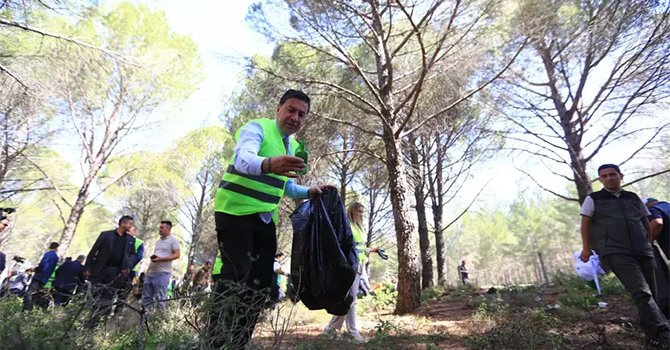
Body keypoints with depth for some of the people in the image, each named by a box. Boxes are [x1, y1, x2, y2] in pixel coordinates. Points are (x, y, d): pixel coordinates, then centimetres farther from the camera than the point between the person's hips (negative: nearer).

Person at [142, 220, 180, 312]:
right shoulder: (159, 241, 19)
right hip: (151, 271, 8)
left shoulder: (173, 240, -6)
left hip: (162, 273, -8)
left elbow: (176, 255, -14)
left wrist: (160, 259, -22)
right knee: (146, 296, 11)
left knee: (160, 298, -6)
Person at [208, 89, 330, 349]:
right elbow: (243, 158, -34)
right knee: (236, 276, -14)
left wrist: (309, 192, 7)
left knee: (262, 281, 5)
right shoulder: (256, 128, -11)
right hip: (235, 211, -7)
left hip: (265, 218, 8)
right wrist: (269, 164, -54)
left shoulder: (294, 146, 13)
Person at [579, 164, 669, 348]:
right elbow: (585, 223, 4)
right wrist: (586, 248, 0)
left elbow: (645, 222, 25)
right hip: (615, 252, -5)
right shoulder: (593, 199, 4)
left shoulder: (634, 198, 16)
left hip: (642, 251, 5)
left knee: (650, 294, 7)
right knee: (642, 292, -18)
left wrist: (649, 244, 24)